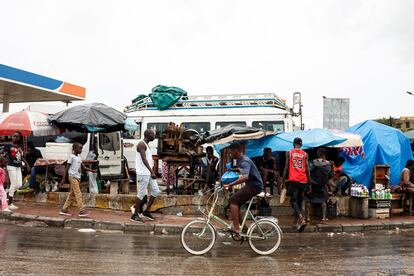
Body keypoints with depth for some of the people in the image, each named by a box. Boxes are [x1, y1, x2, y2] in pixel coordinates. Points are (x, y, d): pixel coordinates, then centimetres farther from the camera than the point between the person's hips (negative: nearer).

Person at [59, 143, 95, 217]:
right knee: (78, 194, -11)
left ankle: (64, 209, 19)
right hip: (73, 177, -8)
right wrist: (63, 178, -11)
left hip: (77, 177, 8)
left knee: (72, 194, 11)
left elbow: (83, 167, 13)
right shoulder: (72, 156, -8)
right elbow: (67, 168, -9)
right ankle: (81, 211, -13)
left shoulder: (79, 157, 15)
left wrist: (91, 170, -1)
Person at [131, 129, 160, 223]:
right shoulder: (141, 144, -12)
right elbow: (144, 159, -21)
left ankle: (146, 211, 17)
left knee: (156, 190, 8)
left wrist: (152, 171, 21)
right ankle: (135, 215, 6)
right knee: (142, 193, -5)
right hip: (143, 173, -9)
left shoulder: (147, 145, 19)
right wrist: (152, 172, -28)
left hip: (149, 173, 10)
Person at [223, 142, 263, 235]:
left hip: (254, 185, -10)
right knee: (236, 202, 11)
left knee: (233, 200, -18)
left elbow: (245, 177, -37)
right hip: (250, 185, 10)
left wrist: (230, 184, -41)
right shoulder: (239, 160, 12)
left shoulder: (244, 161, -19)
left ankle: (236, 227, -19)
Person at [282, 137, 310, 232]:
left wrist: (284, 179, 7)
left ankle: (301, 218, -25)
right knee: (299, 201, 14)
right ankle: (297, 222, 20)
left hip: (293, 180, -3)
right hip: (303, 180, 3)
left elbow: (286, 167, 0)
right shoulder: (305, 154, 7)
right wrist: (309, 181, 11)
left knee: (294, 200, -3)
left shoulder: (289, 153, 2)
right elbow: (307, 168, 5)